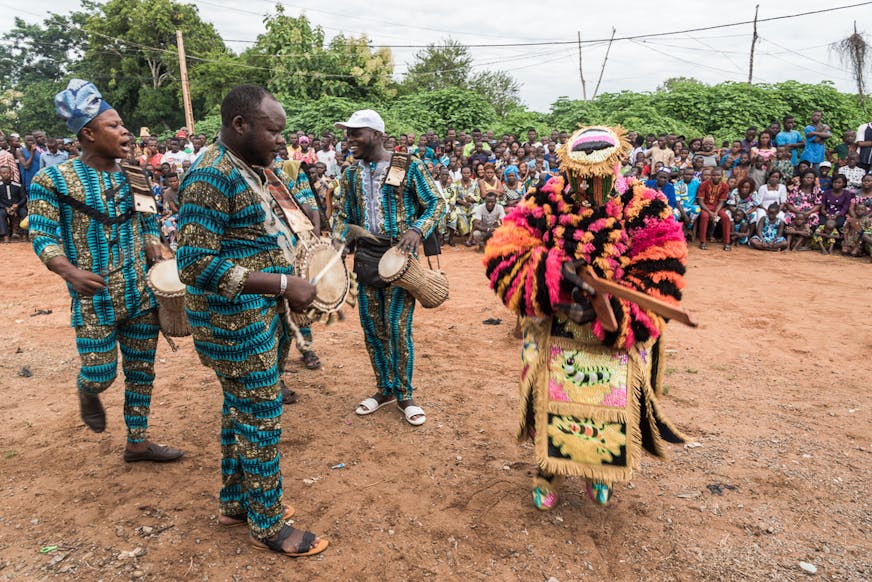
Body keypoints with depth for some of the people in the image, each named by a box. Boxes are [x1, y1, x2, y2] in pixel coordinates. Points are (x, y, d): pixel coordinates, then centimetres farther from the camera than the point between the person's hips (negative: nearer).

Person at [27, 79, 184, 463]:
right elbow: (43, 237, -11)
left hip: (141, 293, 4)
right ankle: (86, 393, 40)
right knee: (101, 376, 1)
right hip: (95, 299, -4)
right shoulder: (53, 180, -9)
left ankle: (137, 442, 27)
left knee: (141, 370, 10)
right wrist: (70, 272, -30)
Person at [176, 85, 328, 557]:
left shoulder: (249, 168, 9)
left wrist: (289, 285, 7)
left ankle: (234, 502, 38)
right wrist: (282, 283, -26)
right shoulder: (213, 175, -21)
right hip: (236, 322, -9)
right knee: (262, 418, 3)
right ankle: (267, 525, 21)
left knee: (240, 408, 19)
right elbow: (196, 265, -26)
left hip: (261, 315, 10)